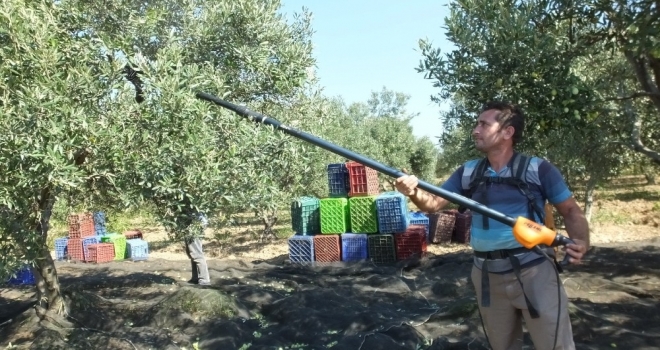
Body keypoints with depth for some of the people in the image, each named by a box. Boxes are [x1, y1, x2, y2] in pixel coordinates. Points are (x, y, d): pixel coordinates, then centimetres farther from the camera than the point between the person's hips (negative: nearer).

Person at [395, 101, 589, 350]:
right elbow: (433, 204, 4)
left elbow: (571, 211, 0)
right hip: (487, 276, 4)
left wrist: (581, 242, -20)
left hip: (533, 271, -4)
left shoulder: (538, 168, -5)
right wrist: (414, 192, -18)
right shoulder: (467, 172, 6)